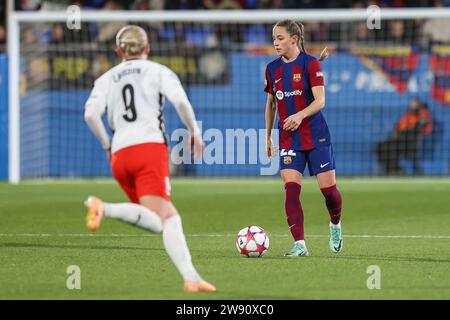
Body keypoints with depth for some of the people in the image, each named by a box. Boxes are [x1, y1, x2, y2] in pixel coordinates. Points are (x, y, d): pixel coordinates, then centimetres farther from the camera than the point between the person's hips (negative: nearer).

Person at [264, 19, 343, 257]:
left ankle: (335, 224, 31)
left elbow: (320, 101, -13)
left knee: (328, 188, -1)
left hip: (316, 136, -3)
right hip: (288, 139, 3)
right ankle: (299, 244, -14)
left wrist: (300, 115, -30)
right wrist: (268, 136, 19)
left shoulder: (310, 63, -7)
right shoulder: (272, 68, 8)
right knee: (291, 189, -13)